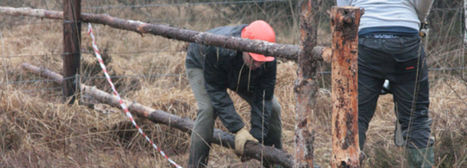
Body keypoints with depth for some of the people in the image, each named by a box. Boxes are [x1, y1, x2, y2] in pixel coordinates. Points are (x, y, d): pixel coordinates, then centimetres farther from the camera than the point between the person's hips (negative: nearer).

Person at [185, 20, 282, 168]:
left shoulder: (268, 62, -34)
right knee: (208, 109, -29)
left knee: (272, 108, -5)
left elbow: (263, 99, -28)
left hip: (240, 76, 4)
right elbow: (217, 92, -39)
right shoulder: (217, 50, -46)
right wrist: (238, 129, -43)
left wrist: (256, 136, -35)